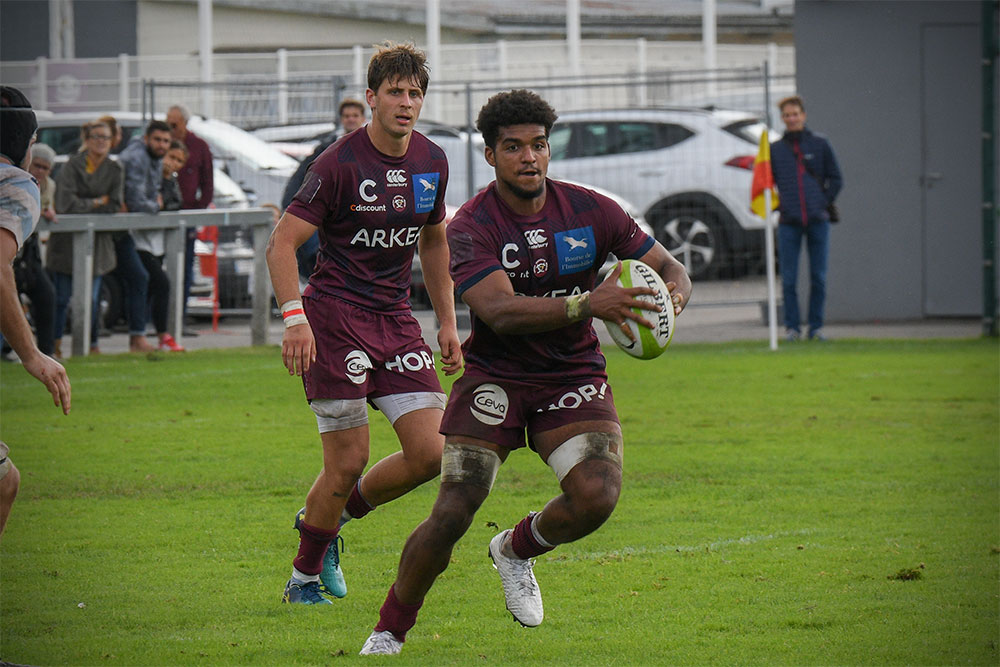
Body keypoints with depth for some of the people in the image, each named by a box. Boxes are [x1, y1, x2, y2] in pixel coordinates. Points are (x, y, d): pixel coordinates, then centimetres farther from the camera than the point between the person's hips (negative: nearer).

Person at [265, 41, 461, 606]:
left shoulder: (432, 163, 7)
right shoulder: (340, 164, -12)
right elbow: (283, 243, -12)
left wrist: (447, 323, 18)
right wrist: (294, 316, -24)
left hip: (396, 318, 6)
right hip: (334, 315, -6)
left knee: (431, 453, -5)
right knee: (349, 461, -9)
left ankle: (330, 517, 20)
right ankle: (304, 578, 12)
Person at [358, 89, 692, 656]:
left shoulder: (589, 210, -4)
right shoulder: (470, 227, -14)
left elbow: (668, 267, 3)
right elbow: (500, 310, -29)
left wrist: (670, 298, -23)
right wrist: (587, 304, -43)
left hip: (575, 376, 3)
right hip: (495, 376, -2)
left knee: (597, 496, -22)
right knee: (453, 513, -16)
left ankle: (516, 549, 11)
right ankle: (389, 632, 5)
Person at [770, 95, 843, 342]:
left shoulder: (819, 144, 7)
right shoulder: (775, 149, 8)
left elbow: (836, 179, 11)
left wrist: (824, 203, 0)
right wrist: (779, 206, 4)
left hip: (817, 220, 0)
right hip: (789, 222, 0)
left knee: (818, 277, 2)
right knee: (788, 278, -3)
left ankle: (816, 326, 8)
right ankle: (792, 326, 3)